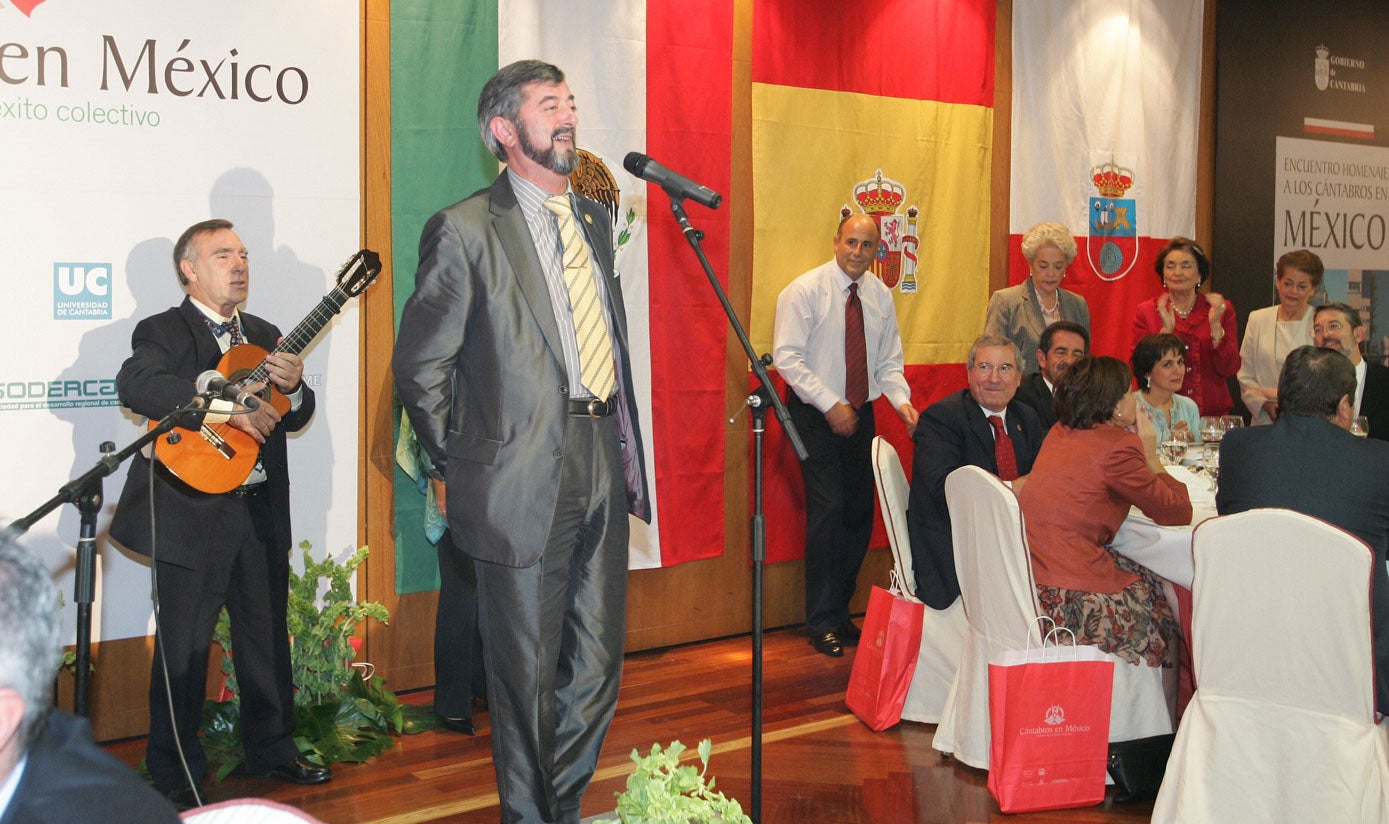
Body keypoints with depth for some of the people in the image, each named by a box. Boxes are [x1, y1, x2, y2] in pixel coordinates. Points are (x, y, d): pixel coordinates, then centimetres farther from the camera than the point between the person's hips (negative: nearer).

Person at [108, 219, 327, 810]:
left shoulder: (264, 336, 18)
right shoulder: (162, 332, -2)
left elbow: (296, 417, 16)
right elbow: (136, 385, -24)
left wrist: (293, 387, -7)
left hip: (261, 512, 6)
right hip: (193, 512, -6)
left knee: (267, 637, 13)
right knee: (184, 646, 0)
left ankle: (271, 749, 28)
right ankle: (176, 774, 12)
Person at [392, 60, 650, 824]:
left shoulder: (594, 218, 13)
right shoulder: (466, 230, -8)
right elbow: (419, 365, -5)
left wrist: (626, 447, 14)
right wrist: (460, 468, -1)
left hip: (602, 469, 6)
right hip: (525, 484, -6)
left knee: (596, 667, 13)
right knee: (527, 675, 5)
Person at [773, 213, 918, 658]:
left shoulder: (880, 295, 7)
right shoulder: (805, 291, -9)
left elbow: (889, 360, 12)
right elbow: (787, 357, -14)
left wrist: (901, 400, -7)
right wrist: (830, 405, -18)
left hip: (860, 414, 5)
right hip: (815, 415, -5)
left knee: (860, 513, 6)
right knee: (827, 511, -11)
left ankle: (840, 611, 20)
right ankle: (823, 622, 0)